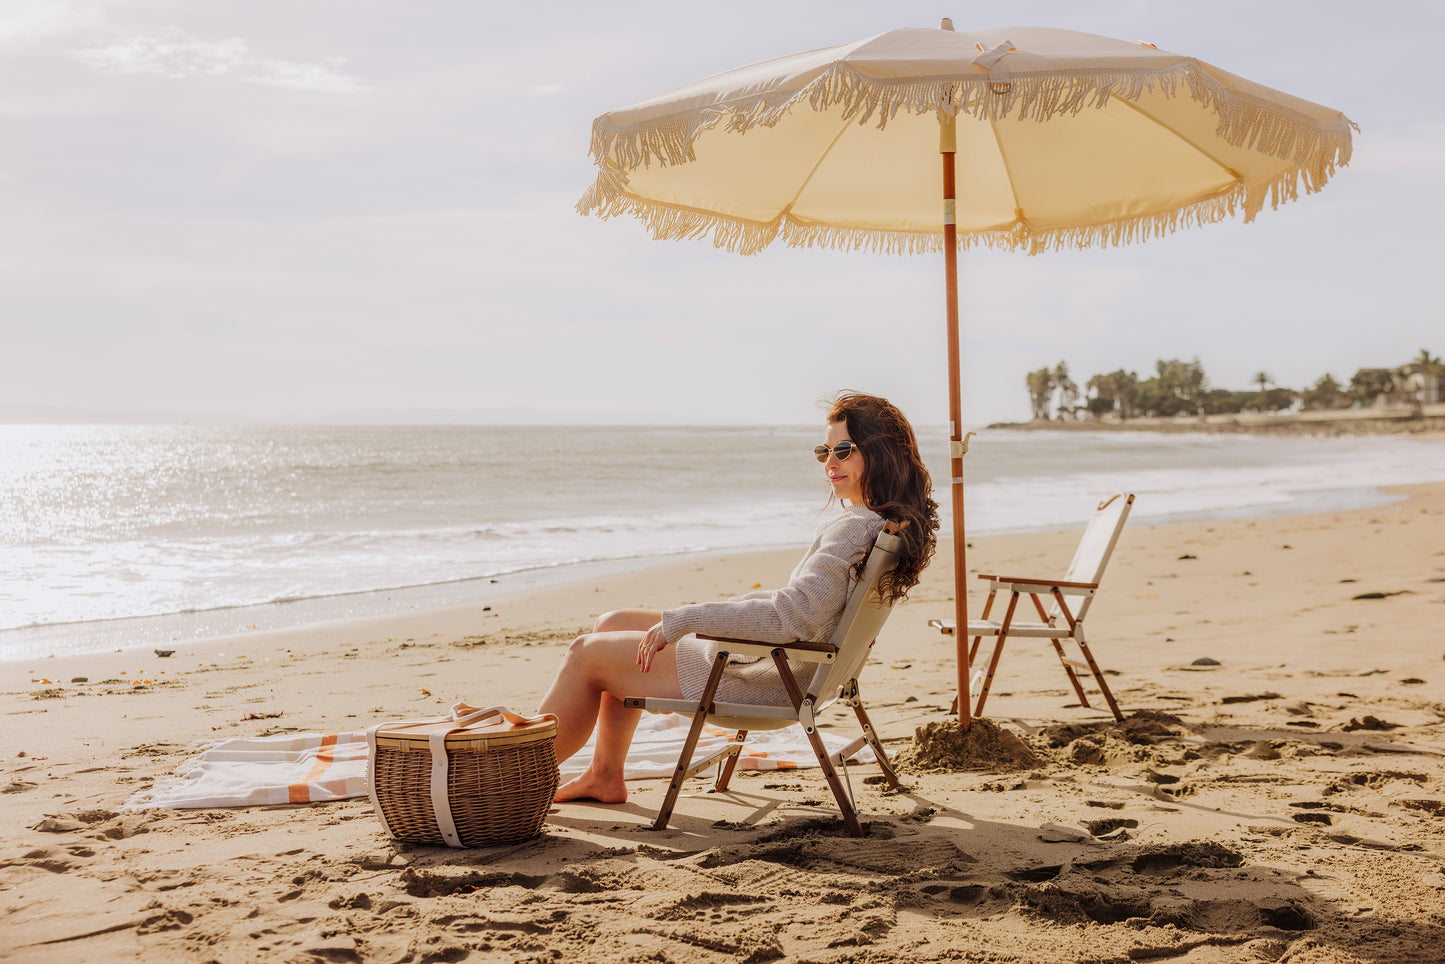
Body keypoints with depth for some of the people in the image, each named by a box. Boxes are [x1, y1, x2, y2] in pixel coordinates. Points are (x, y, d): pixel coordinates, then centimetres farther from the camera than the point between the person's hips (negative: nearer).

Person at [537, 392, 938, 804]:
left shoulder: (858, 528, -26)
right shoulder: (886, 521, 5)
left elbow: (792, 614, -33)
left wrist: (680, 620, -26)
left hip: (756, 677, -10)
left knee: (586, 655, 2)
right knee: (612, 626, 20)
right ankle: (605, 776, 25)